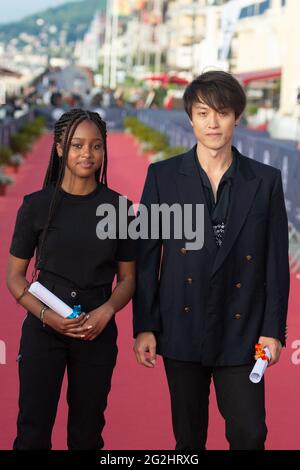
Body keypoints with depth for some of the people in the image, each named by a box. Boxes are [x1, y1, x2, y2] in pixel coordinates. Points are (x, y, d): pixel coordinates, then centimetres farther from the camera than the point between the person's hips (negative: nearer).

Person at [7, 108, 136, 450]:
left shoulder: (118, 206, 1)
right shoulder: (37, 205, -2)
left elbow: (127, 277, 7)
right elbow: (15, 275, 2)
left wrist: (106, 311, -12)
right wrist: (45, 314, -15)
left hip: (98, 332, 1)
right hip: (43, 330, -1)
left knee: (86, 432, 11)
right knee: (34, 429, 1)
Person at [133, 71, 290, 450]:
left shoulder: (265, 180, 1)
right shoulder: (163, 176, 0)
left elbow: (276, 261, 2)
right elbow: (146, 256, 1)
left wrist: (273, 329, -2)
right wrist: (143, 327, -3)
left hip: (241, 330, 0)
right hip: (182, 329, 1)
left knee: (250, 434, -2)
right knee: (188, 435, 11)